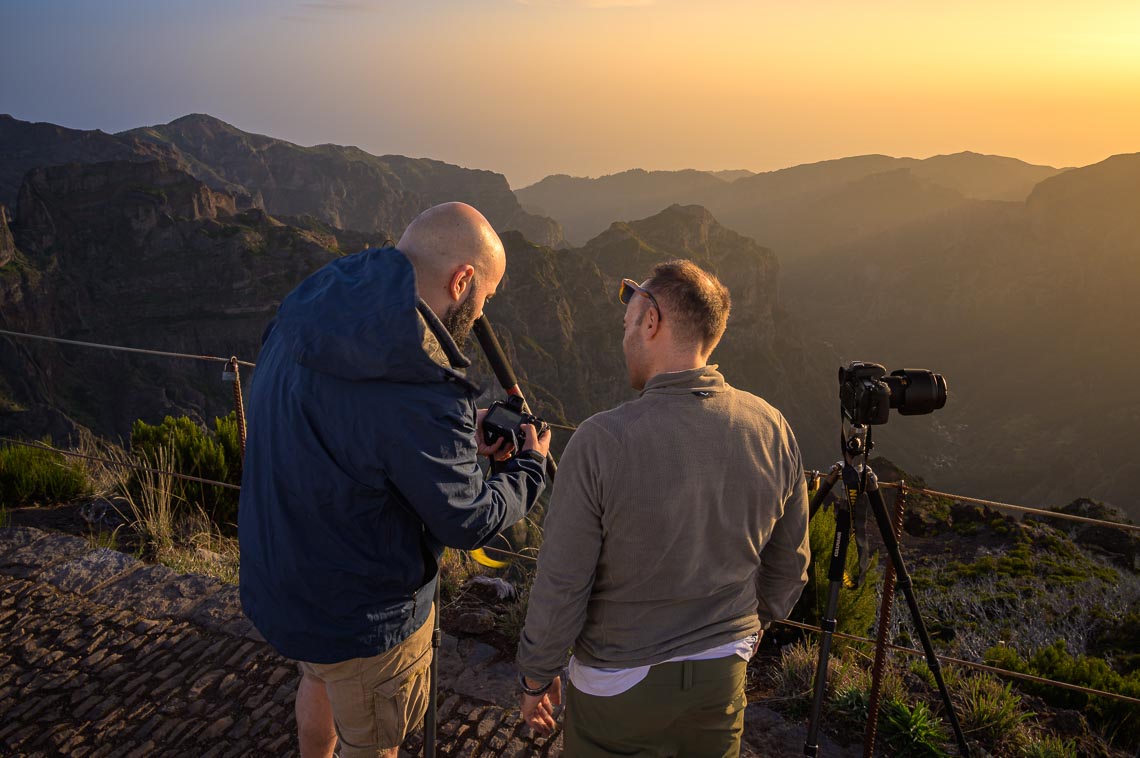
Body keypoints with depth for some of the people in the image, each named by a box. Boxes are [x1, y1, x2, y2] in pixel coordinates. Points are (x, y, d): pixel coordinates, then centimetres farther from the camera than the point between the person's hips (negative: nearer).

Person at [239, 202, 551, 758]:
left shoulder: (300, 316, -11)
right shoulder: (424, 397, -36)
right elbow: (467, 522, -19)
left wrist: (462, 438, 4)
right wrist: (531, 466, -2)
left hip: (274, 585, 8)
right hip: (363, 620, -7)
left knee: (320, 679, 36)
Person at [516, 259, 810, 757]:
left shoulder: (602, 441, -25)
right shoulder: (772, 429, -10)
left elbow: (561, 588, -18)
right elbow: (790, 566, 2)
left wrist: (535, 678, -1)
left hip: (619, 686, -3)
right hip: (723, 677, 4)